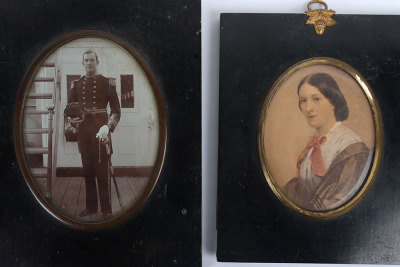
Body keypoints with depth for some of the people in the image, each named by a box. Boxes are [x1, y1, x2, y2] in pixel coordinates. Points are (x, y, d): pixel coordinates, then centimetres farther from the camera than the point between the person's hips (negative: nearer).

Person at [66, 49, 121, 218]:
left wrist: (108, 127, -20)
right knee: (88, 169, 9)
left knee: (102, 169, -1)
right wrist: (73, 117, -6)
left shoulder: (107, 82, 0)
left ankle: (106, 208, 10)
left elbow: (116, 110, -4)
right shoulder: (77, 84, 12)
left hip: (100, 130, -4)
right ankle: (91, 206, 21)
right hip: (83, 131, 4)